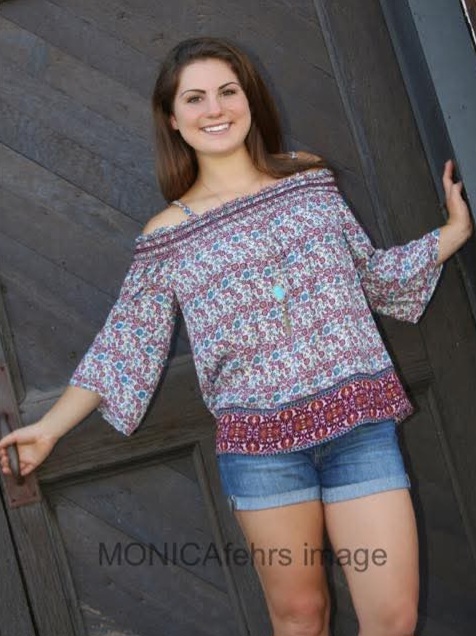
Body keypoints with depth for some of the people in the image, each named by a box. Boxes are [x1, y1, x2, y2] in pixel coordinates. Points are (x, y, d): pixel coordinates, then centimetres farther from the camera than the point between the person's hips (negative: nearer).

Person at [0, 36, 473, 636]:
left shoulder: (309, 177, 9)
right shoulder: (166, 236, 3)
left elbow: (372, 276, 17)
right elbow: (126, 344, 8)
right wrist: (49, 427, 6)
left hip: (362, 423, 2)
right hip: (259, 445, -1)